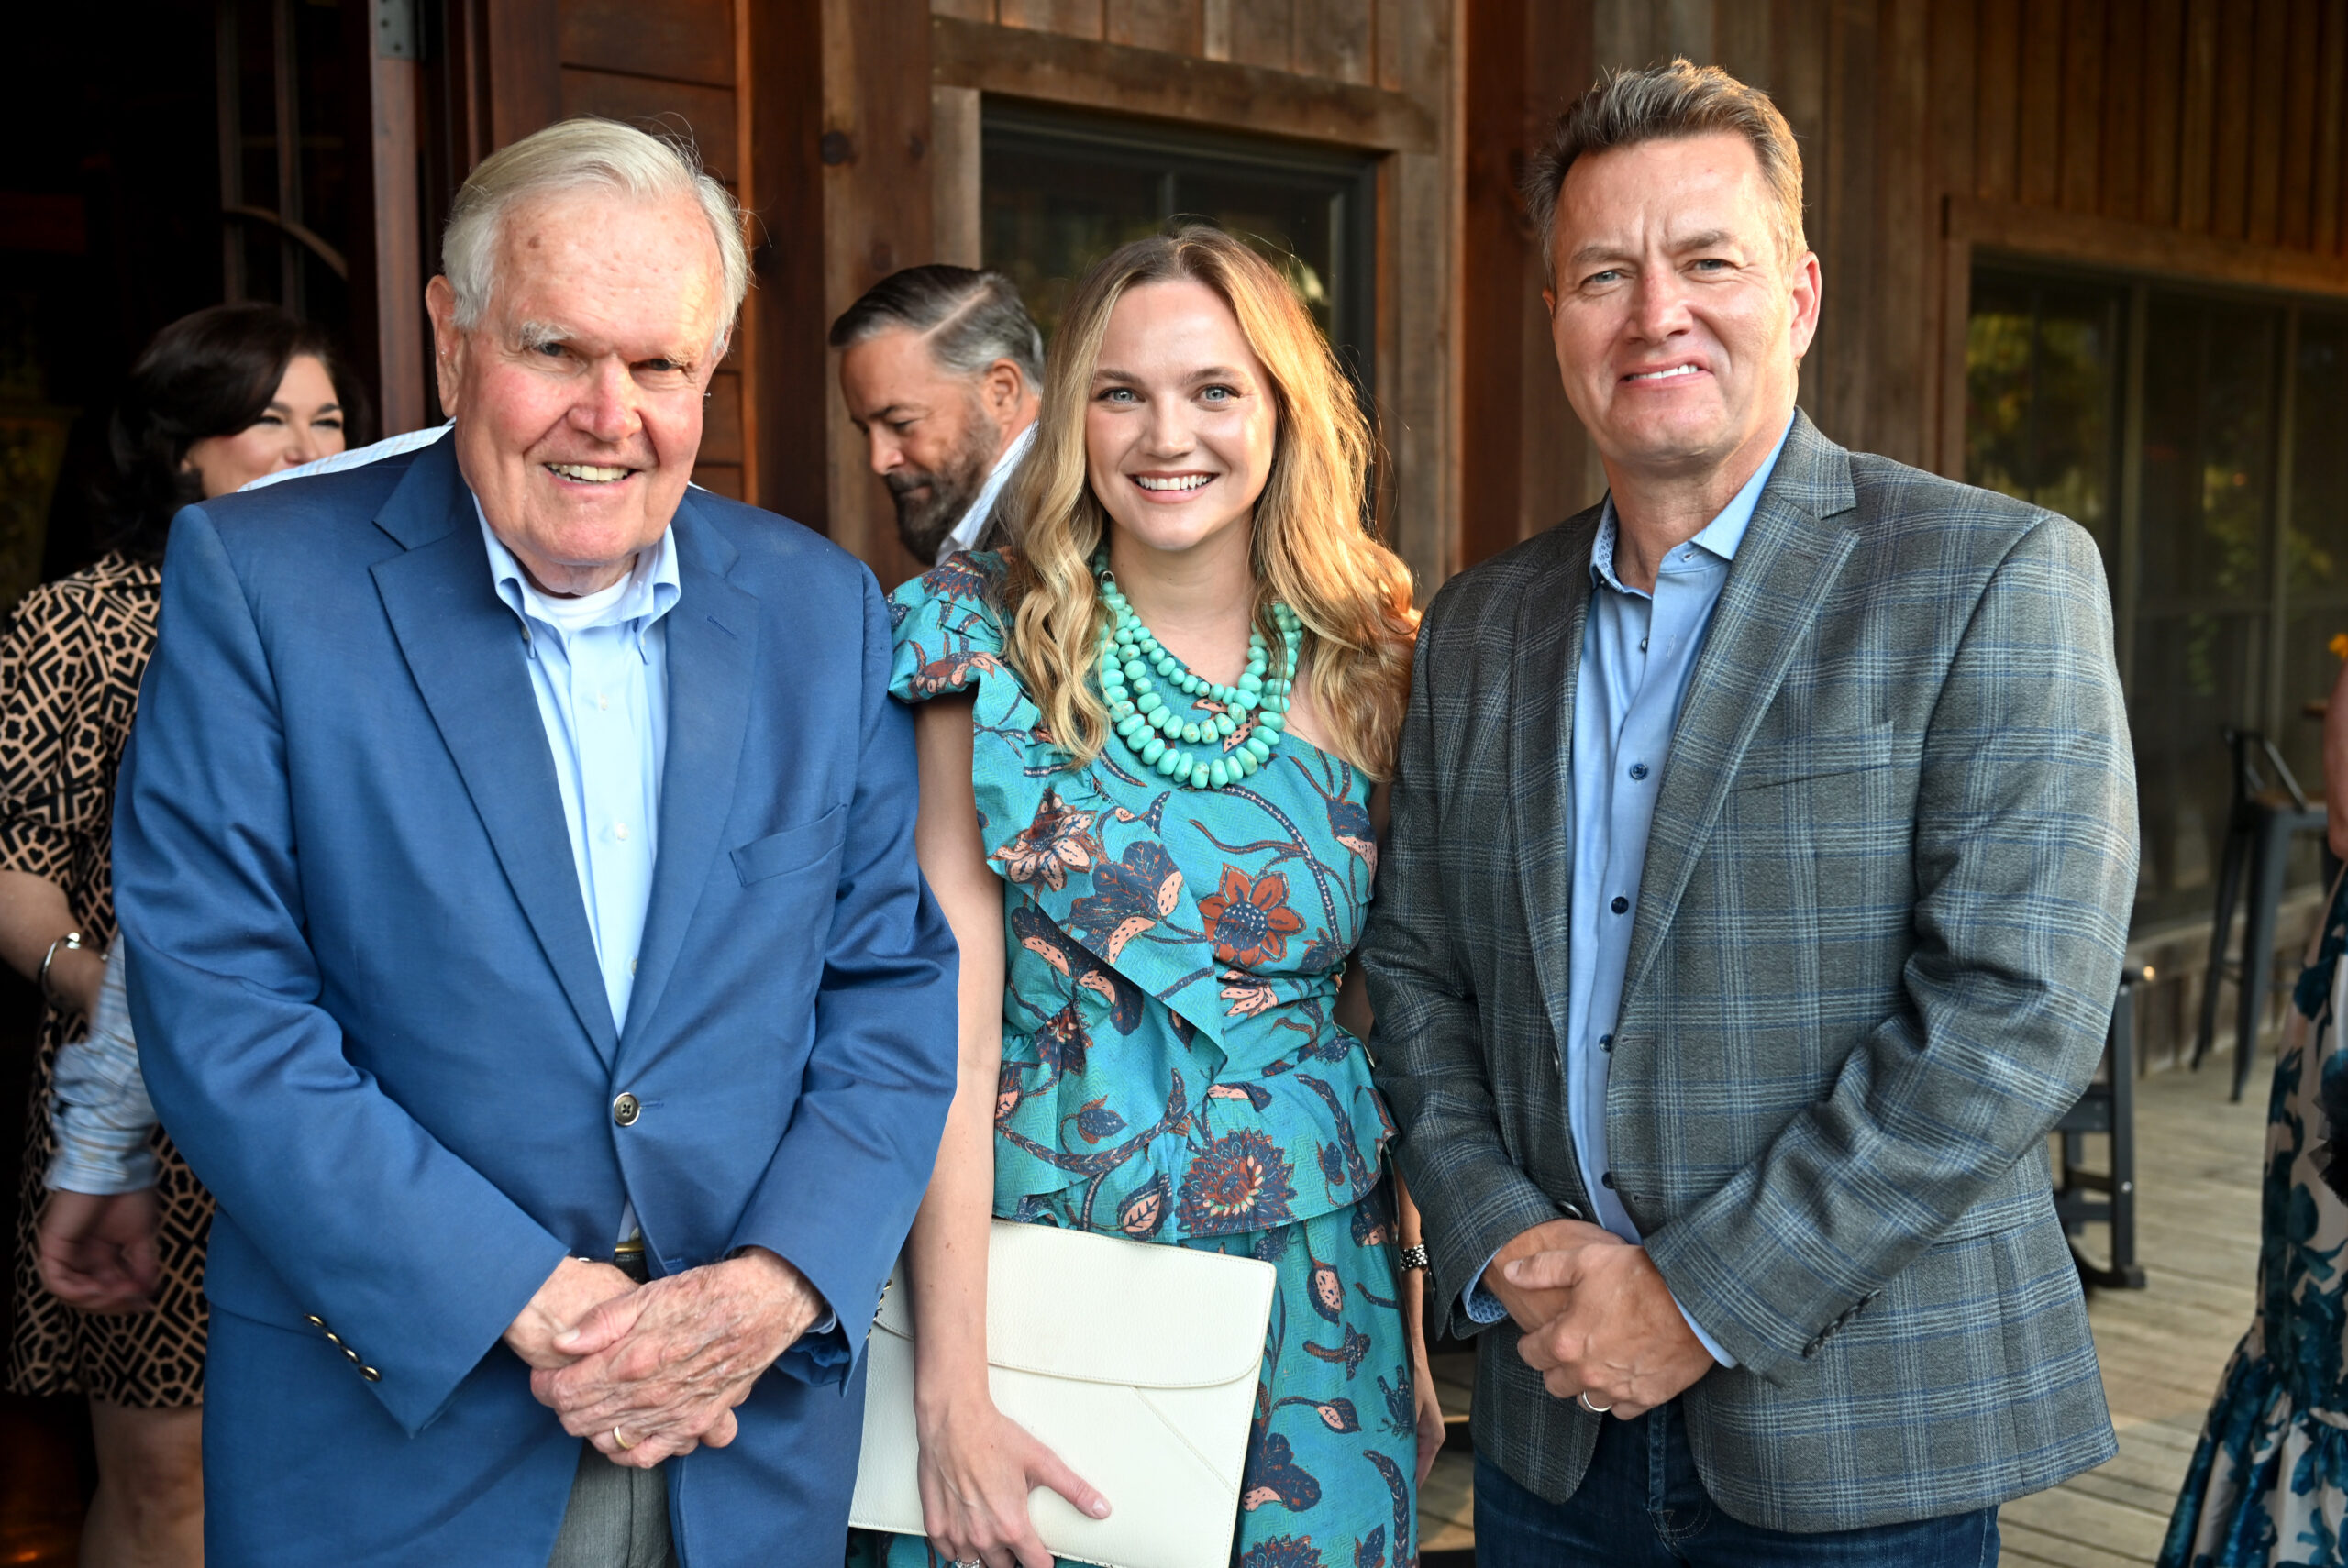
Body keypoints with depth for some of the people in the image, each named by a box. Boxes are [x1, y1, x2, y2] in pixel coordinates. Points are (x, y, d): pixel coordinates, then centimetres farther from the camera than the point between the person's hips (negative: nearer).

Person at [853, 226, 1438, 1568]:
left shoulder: (1371, 672, 2)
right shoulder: (991, 651, -6)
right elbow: (948, 1033, -11)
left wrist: (1418, 1331, 5)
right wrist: (952, 1394, -14)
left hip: (1317, 1305, 2)